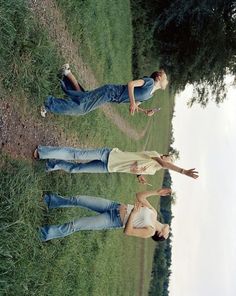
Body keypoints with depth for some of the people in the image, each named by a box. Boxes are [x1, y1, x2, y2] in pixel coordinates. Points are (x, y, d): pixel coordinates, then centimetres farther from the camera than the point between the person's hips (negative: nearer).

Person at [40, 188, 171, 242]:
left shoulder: (150, 231, -9)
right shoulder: (153, 212, 7)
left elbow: (127, 231, -18)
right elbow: (139, 195, 10)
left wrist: (133, 213, -20)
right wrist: (156, 192, -1)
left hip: (114, 220, -6)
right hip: (115, 206, 6)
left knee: (76, 224, -15)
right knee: (79, 200, -3)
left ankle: (48, 234, 0)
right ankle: (55, 201, 19)